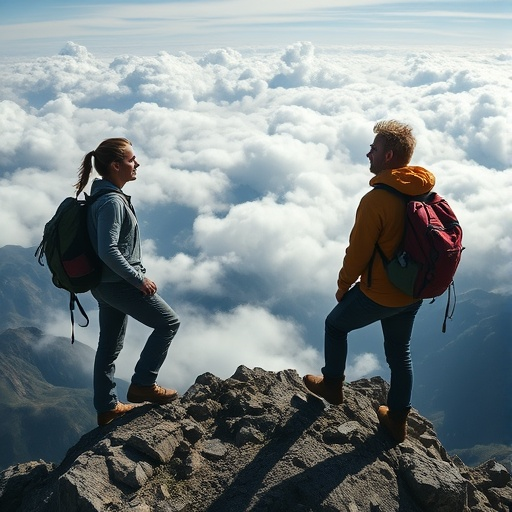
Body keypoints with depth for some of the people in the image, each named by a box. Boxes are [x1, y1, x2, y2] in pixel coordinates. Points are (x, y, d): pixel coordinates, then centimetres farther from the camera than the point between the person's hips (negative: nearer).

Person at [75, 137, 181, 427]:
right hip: (118, 283, -10)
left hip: (107, 283, 10)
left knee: (110, 346, 16)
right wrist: (139, 279, -20)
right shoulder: (112, 202, -20)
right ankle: (143, 384, 6)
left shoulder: (106, 196, 11)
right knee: (168, 322, 0)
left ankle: (107, 408, 28)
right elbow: (108, 250, -27)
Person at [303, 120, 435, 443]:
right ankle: (397, 420, 34)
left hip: (377, 294, -7)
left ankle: (333, 385, 37)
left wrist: (343, 287, -2)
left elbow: (358, 252, -19)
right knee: (400, 353, 20)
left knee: (335, 325, 20)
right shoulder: (426, 193, -3)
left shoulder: (376, 200, -26)